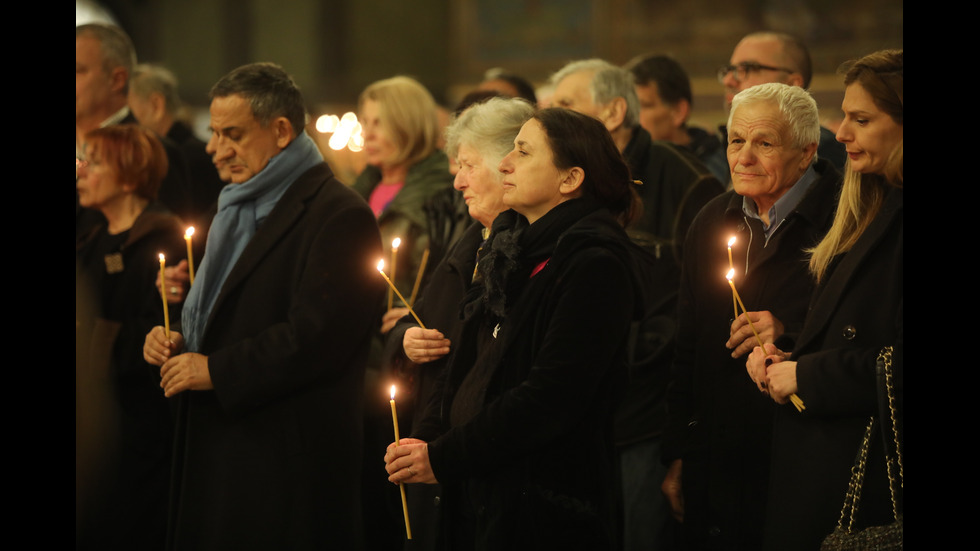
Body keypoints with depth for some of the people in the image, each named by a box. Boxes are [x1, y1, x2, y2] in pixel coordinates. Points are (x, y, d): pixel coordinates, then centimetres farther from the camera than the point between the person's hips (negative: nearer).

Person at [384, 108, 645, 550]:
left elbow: (550, 397, -20)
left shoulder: (594, 264, -14)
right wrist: (427, 439, -1)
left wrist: (443, 458, -18)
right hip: (473, 493, 8)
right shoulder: (510, 244, 12)